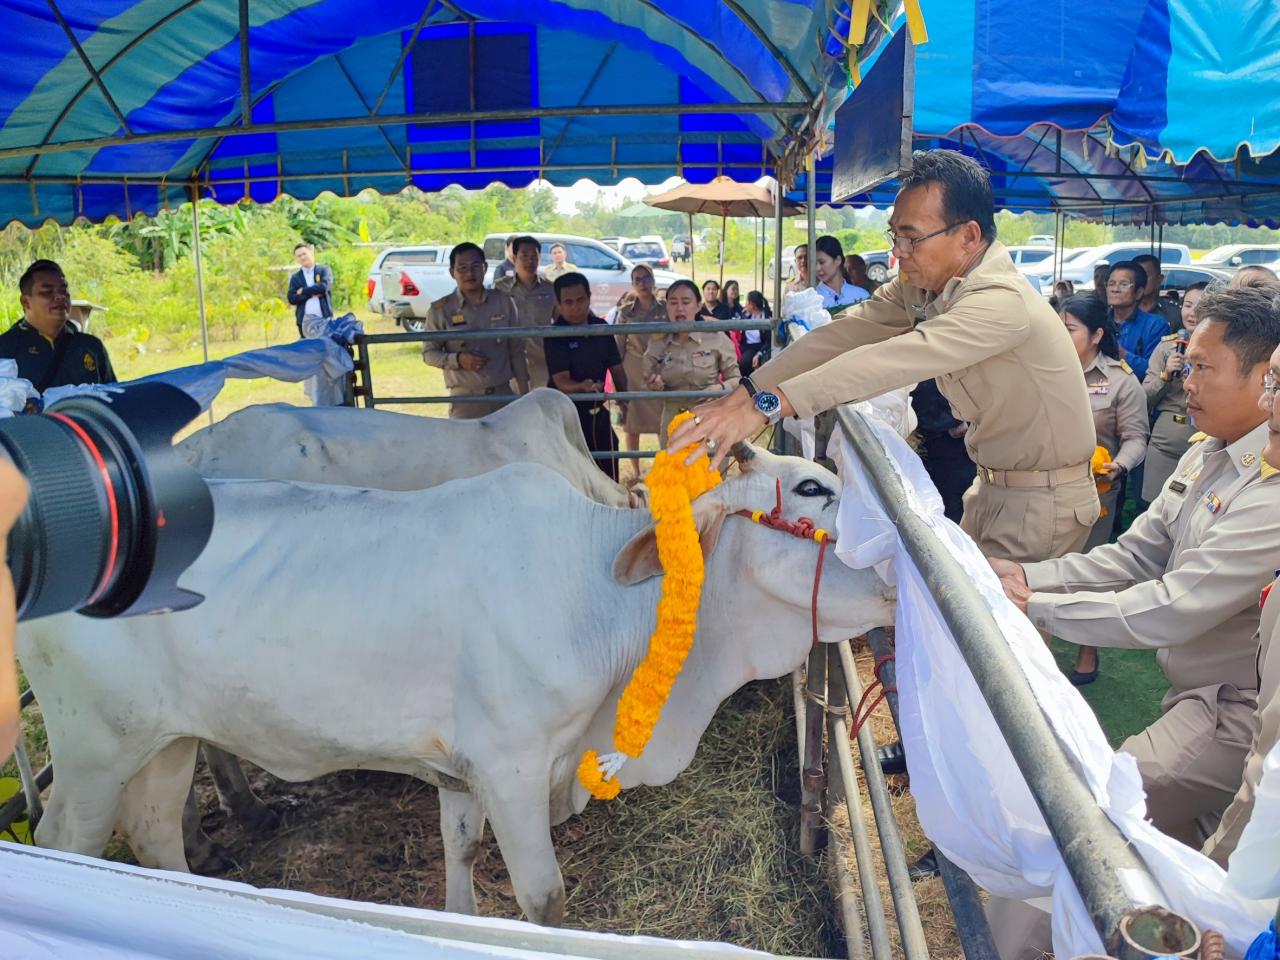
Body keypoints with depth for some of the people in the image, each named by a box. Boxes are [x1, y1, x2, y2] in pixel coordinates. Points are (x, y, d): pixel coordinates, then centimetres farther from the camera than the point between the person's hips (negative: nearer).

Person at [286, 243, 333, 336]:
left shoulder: (324, 270, 7)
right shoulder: (295, 278, 12)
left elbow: (324, 287, -12)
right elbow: (291, 298, -1)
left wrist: (303, 291, -4)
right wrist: (311, 293, -10)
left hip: (324, 319, -2)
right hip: (305, 321, 2)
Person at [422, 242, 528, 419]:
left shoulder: (504, 302, 4)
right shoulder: (441, 310, -2)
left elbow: (516, 350, 8)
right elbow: (429, 353, 3)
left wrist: (524, 394, 6)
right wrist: (457, 359, -16)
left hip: (504, 395, 2)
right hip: (465, 398, -2)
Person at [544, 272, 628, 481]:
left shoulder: (601, 327, -1)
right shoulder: (556, 336, -16)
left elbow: (616, 368, 8)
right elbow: (561, 381, -25)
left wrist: (623, 400, 4)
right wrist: (583, 387, -43)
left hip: (597, 409, 5)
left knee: (608, 464, 16)